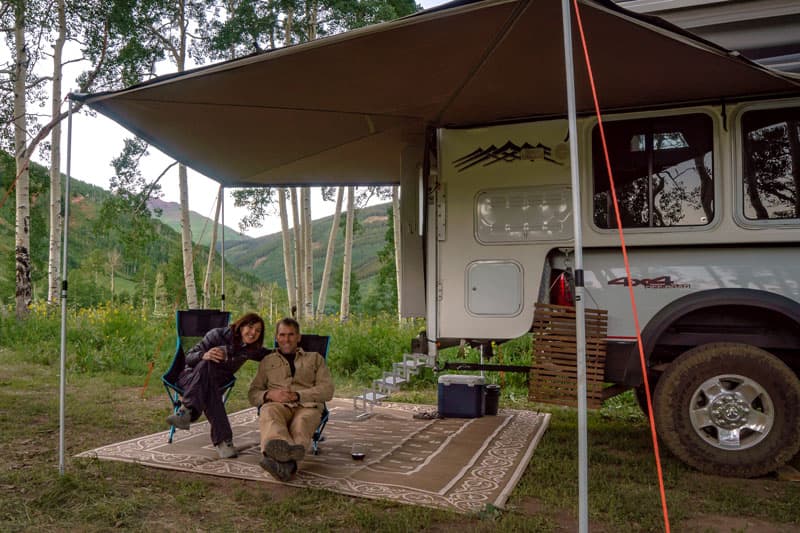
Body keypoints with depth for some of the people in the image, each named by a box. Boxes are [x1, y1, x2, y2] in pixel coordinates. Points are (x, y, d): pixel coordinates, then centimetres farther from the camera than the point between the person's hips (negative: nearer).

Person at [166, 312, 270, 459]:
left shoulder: (252, 350, 0)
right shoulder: (217, 335, -15)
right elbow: (189, 357, -16)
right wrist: (204, 355, -38)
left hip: (215, 383, 3)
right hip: (191, 377, -3)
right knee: (207, 364, -39)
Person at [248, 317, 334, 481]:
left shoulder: (315, 358, 27)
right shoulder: (267, 361, 32)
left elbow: (327, 390, 11)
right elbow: (253, 393, 22)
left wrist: (297, 395, -6)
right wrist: (269, 394, -3)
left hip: (307, 405, 0)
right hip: (276, 405, 1)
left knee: (303, 421, -38)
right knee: (269, 413, -38)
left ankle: (282, 458, -66)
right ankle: (279, 447, -69)